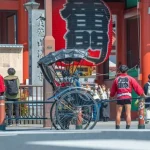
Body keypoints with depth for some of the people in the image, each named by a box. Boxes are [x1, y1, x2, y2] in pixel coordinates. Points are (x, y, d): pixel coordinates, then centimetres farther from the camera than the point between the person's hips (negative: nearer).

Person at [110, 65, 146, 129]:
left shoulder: (116, 79, 12)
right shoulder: (130, 78, 5)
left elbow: (113, 90, 18)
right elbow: (137, 87, 3)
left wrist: (111, 96, 36)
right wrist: (143, 94, 13)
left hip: (119, 98, 1)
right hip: (128, 97, -1)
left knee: (118, 113, 7)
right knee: (128, 113, -2)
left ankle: (117, 128, 7)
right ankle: (128, 128, -8)